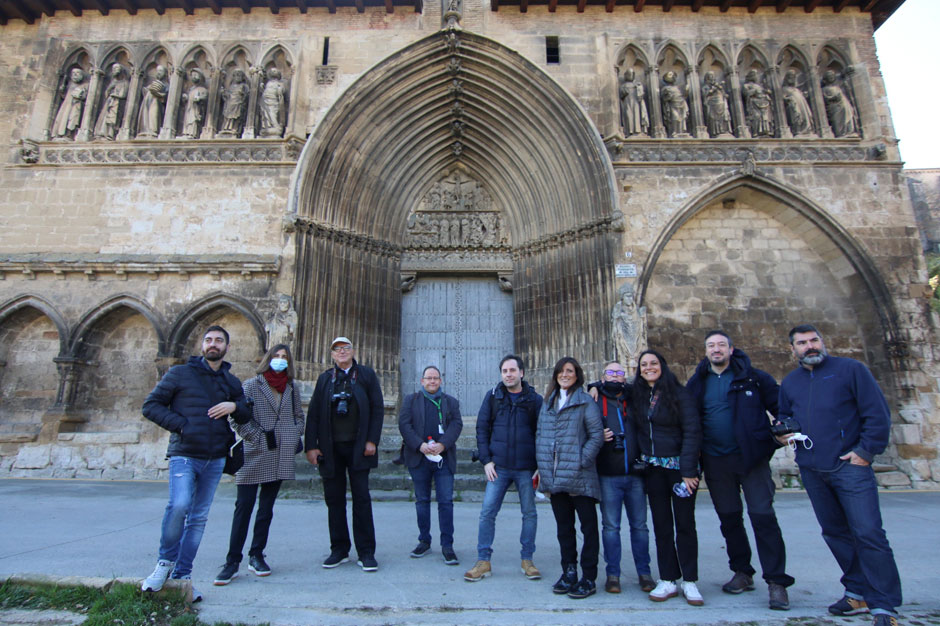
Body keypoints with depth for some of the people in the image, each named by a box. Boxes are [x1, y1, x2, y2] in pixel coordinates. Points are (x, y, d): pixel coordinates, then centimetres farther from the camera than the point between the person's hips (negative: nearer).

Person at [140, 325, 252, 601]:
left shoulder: (231, 382, 13)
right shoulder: (180, 373, 2)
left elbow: (246, 415, 17)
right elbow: (151, 405, 2)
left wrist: (235, 406, -6)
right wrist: (179, 424, -11)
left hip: (215, 459, 4)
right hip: (184, 454, -4)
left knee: (199, 518, 8)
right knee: (179, 504, -23)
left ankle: (182, 575, 21)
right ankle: (166, 561, 3)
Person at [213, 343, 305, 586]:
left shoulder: (292, 389, 10)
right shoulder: (252, 386, 0)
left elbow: (299, 416, 20)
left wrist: (295, 437, 4)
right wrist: (260, 437, -10)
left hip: (280, 459, 3)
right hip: (254, 457, -3)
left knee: (266, 509, 11)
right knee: (243, 508, -1)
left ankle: (256, 556, 22)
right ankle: (232, 561, 10)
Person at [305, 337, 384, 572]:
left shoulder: (366, 375, 4)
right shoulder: (324, 378, 10)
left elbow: (378, 409, -1)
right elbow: (313, 414, 7)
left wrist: (372, 441, -8)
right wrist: (311, 445, -1)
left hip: (358, 446, -2)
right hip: (330, 448, 3)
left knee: (361, 498, 0)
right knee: (334, 499, 9)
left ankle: (366, 552, 10)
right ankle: (339, 550, 22)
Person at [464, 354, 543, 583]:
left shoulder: (534, 399, 0)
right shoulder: (493, 396, 3)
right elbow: (482, 428, 5)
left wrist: (540, 466, -3)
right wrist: (486, 460, -3)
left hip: (526, 468, 0)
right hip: (498, 467, 1)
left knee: (530, 513, 9)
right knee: (487, 512, 0)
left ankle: (527, 559, 25)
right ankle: (483, 561, 13)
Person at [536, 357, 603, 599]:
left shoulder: (585, 401, -3)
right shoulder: (548, 402, 13)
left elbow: (597, 434, -8)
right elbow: (540, 434, 13)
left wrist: (581, 462, -13)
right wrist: (542, 465, 5)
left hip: (579, 477, -5)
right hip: (555, 477, 5)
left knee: (588, 526, 3)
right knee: (564, 526, 15)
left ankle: (589, 579, 14)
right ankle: (568, 572, 27)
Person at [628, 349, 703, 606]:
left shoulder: (679, 394, -7)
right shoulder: (636, 396, 6)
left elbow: (692, 432, -10)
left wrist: (688, 471, -15)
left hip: (679, 466, -4)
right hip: (653, 468, 4)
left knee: (685, 523, 4)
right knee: (661, 524, 8)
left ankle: (689, 582, 16)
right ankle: (668, 580, 17)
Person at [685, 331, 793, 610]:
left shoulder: (753, 377, 0)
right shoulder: (697, 383, 6)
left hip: (751, 457, -3)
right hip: (716, 461, 3)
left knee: (763, 516, -4)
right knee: (729, 519, 12)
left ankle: (776, 582, 6)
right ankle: (742, 573, 27)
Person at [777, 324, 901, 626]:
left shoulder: (849, 369, -1)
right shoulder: (789, 382, 13)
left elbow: (878, 413, -5)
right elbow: (784, 416, 25)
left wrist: (866, 451, -10)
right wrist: (783, 431, 4)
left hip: (849, 466, -5)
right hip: (812, 471, 5)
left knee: (869, 533, -8)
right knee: (834, 532, 12)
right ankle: (858, 593, 26)